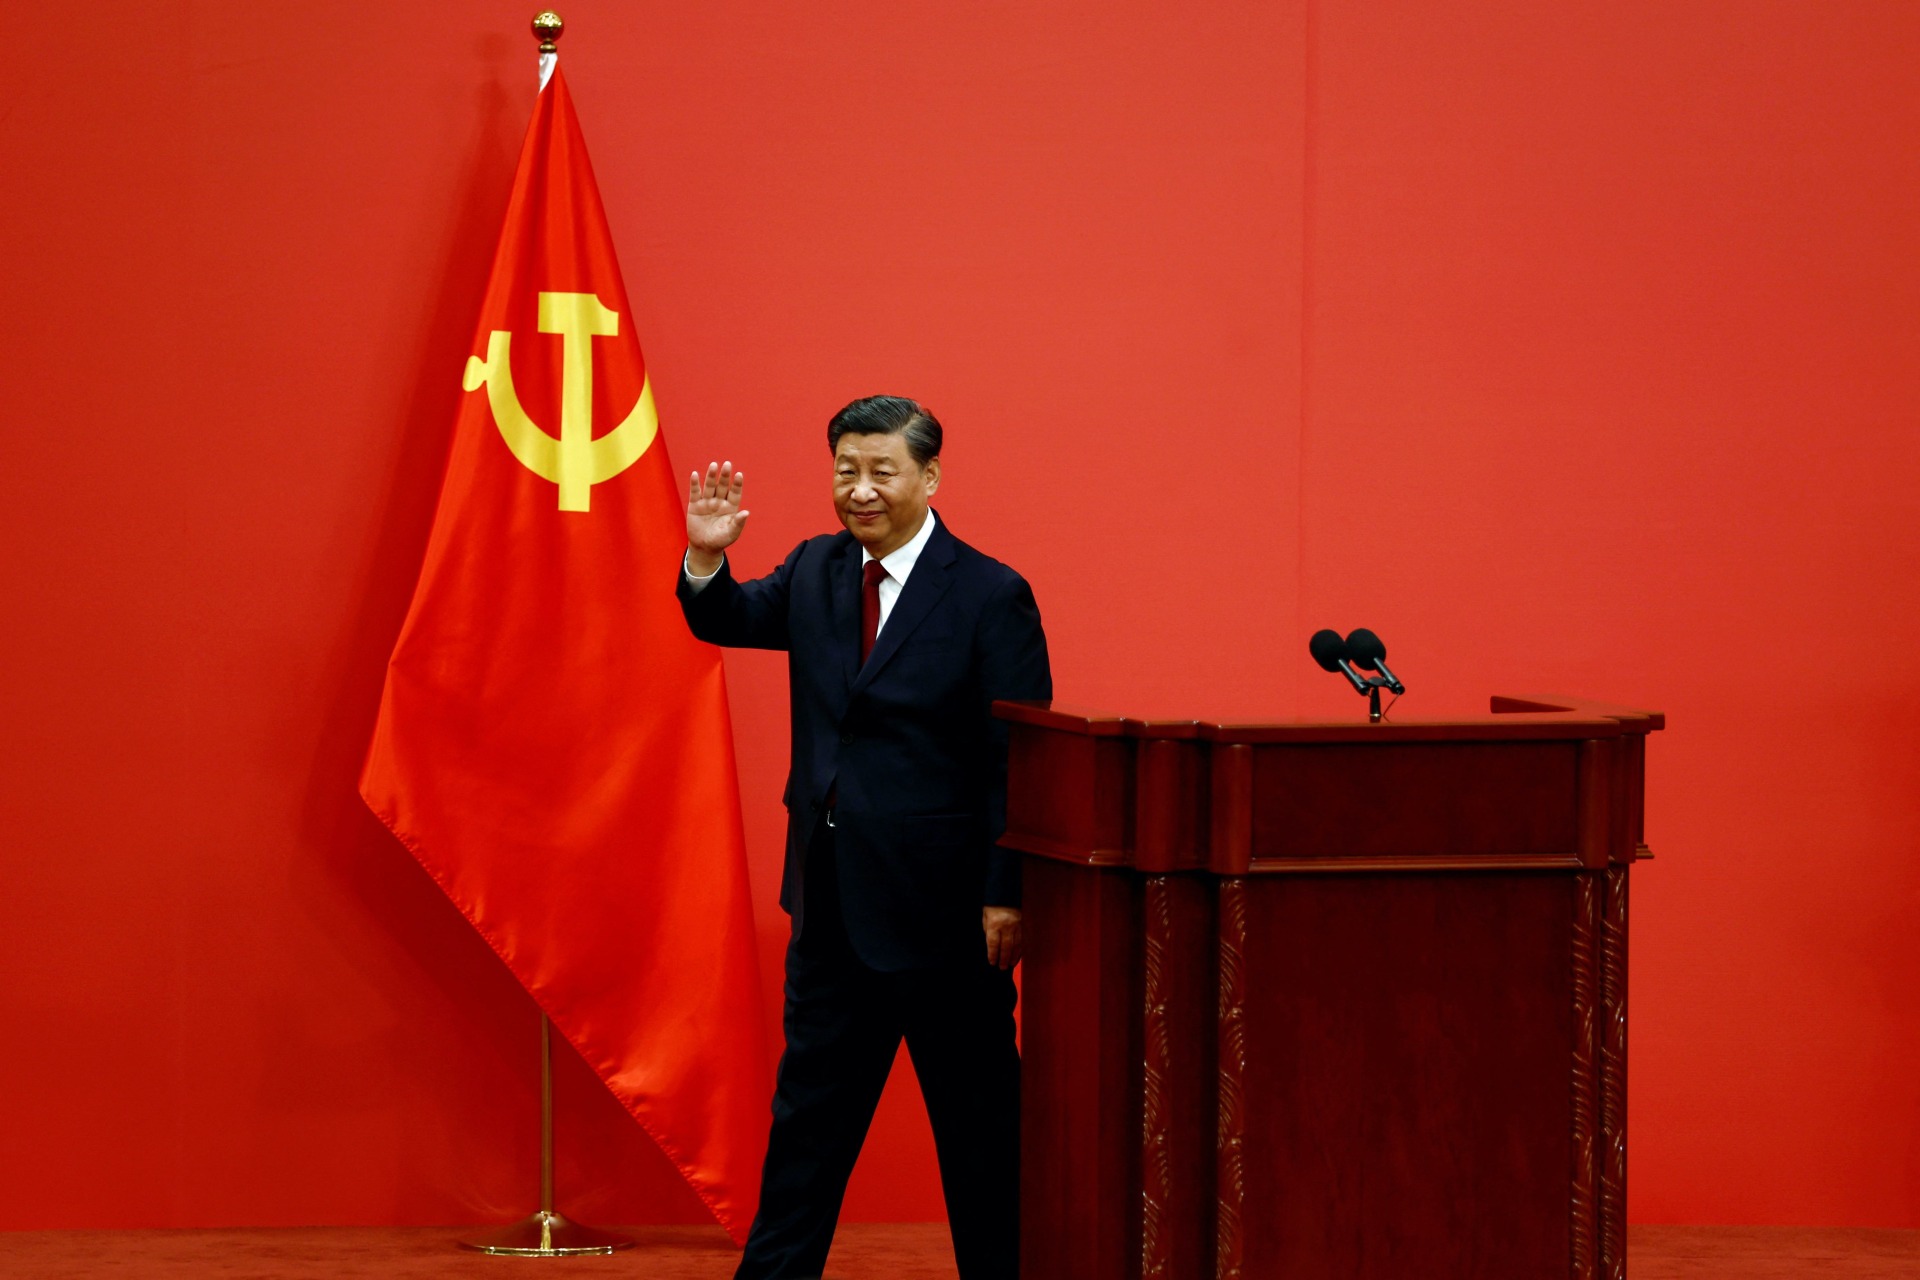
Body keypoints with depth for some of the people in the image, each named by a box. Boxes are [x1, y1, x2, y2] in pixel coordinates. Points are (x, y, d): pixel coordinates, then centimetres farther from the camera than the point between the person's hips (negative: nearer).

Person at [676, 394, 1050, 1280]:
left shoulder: (990, 595, -10)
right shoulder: (816, 571, 8)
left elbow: (1020, 760, -12)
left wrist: (1006, 896, -17)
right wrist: (706, 557, -15)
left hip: (939, 904, -6)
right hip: (834, 899, 6)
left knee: (976, 1118, 4)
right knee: (810, 1105, 14)